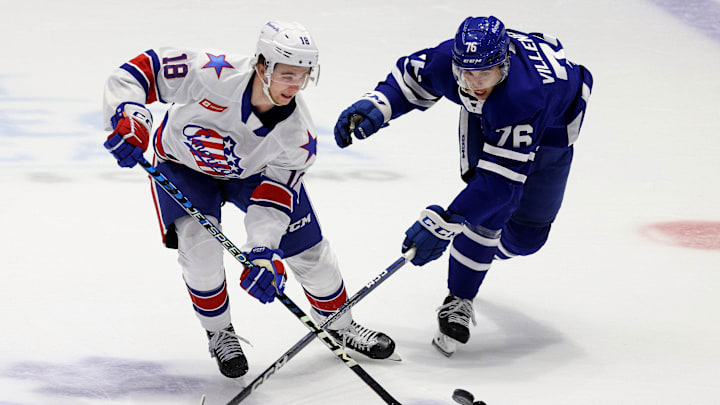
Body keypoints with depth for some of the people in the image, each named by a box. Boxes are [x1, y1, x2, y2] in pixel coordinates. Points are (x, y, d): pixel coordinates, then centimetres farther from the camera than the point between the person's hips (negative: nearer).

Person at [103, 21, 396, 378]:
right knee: (200, 244, -23)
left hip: (256, 171, 2)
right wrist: (129, 117, -50)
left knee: (308, 249, 1)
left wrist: (263, 251, -39)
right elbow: (144, 69, -34)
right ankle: (219, 332, 4)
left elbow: (274, 199, -25)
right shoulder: (215, 76, -40)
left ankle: (340, 326, 28)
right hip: (184, 163, -2)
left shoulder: (297, 135, -29)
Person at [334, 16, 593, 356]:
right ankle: (458, 302, -6)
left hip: (551, 126, -3)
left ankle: (480, 249, 36)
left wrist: (445, 222, -53)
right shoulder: (449, 57, -34)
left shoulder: (524, 96, -49)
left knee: (526, 235, 3)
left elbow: (502, 179, -49)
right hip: (487, 115, 3)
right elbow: (411, 77, -9)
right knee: (486, 210, -19)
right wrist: (374, 106, -28)